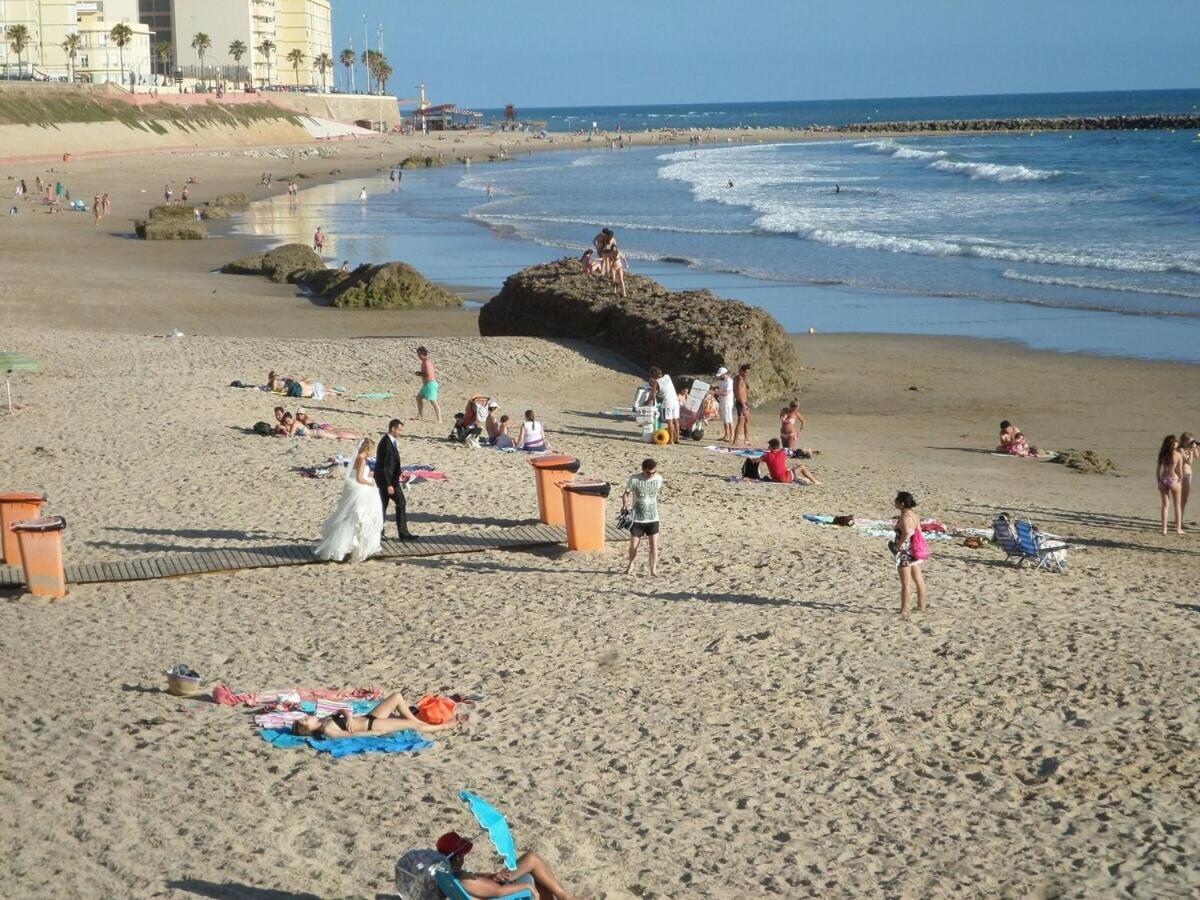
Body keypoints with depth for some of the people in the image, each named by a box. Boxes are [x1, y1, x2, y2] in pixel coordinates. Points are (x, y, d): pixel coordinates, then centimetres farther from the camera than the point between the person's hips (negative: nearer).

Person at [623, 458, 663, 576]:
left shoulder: (658, 479, -4)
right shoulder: (634, 478, -12)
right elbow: (626, 493, -4)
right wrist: (625, 504, -21)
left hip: (653, 518, 1)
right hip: (637, 518, -1)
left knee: (654, 545, -6)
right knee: (633, 545, 6)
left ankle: (653, 570, 5)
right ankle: (631, 564, 32)